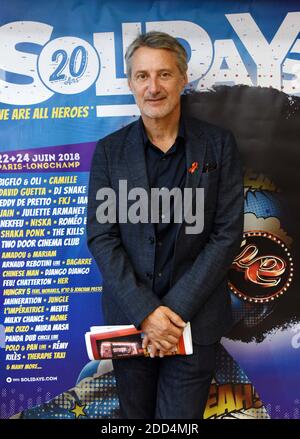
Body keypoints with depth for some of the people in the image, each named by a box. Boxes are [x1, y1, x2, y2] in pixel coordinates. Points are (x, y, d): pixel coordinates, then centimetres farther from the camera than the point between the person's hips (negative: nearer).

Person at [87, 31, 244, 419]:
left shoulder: (218, 144, -3)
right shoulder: (109, 150, 1)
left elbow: (227, 234, -7)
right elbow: (101, 236, -4)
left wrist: (177, 309, -13)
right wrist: (144, 310, -14)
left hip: (193, 321, -1)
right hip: (128, 318, 2)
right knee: (135, 415, 19)